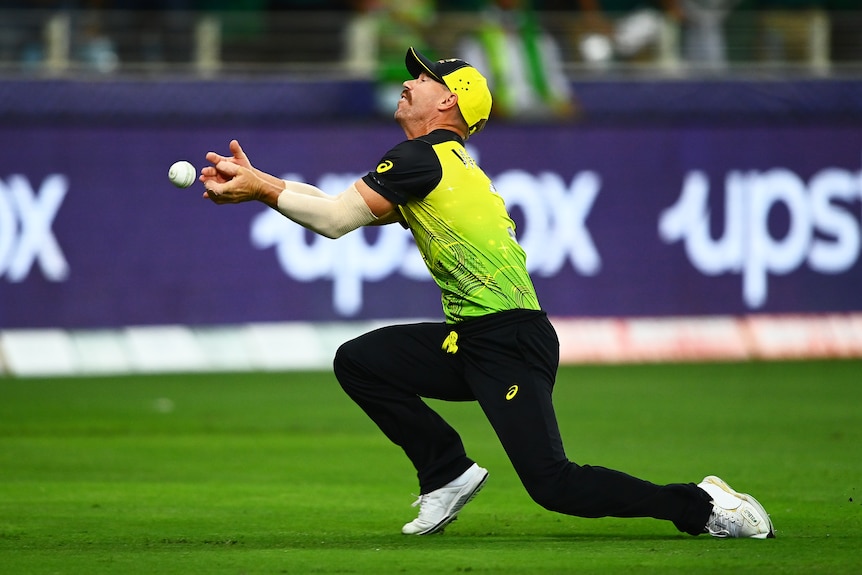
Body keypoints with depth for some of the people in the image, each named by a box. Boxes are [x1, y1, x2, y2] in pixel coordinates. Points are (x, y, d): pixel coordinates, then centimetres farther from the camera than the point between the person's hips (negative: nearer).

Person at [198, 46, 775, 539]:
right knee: (358, 361, 4)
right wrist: (257, 181, 16)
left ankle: (702, 506, -8)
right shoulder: (441, 164, 21)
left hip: (511, 342, -9)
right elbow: (338, 207, 21)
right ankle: (449, 472, 9)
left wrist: (261, 186, -1)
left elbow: (335, 219, -9)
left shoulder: (424, 155, -8)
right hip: (469, 340, 9)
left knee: (553, 484, -17)